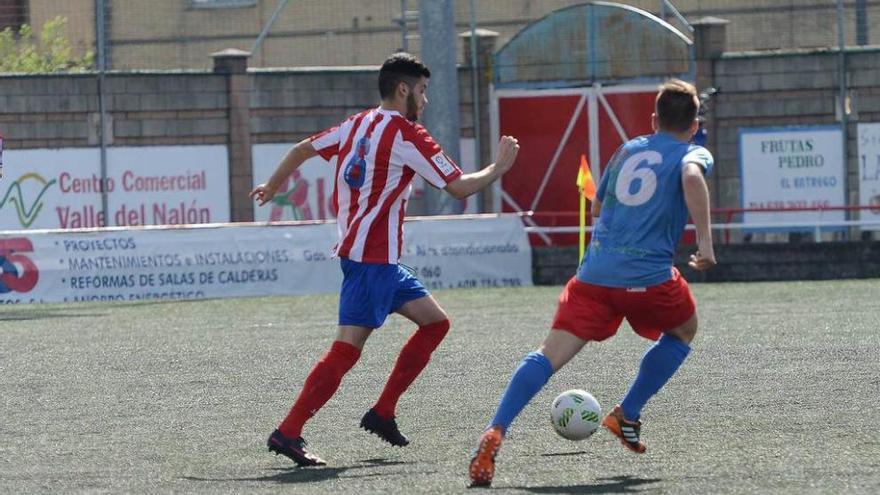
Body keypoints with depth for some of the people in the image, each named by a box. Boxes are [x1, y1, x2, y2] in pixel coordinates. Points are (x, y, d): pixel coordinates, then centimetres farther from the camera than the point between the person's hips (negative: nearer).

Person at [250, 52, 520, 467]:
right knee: (347, 349, -13)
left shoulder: (359, 124, 12)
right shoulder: (406, 134, -12)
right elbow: (460, 187, -12)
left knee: (434, 323, 15)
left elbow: (302, 149, 20)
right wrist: (499, 167, 4)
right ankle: (287, 433, -16)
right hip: (371, 257, -10)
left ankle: (382, 413, 15)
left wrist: (272, 186, 35)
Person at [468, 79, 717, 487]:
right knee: (683, 330, 29)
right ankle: (626, 415, 23)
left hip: (594, 273, 3)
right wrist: (705, 242, -19)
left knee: (550, 355, -6)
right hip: (648, 277, -3)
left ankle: (495, 432, -28)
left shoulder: (627, 150, 22)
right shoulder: (694, 154, 7)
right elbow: (692, 178, -18)